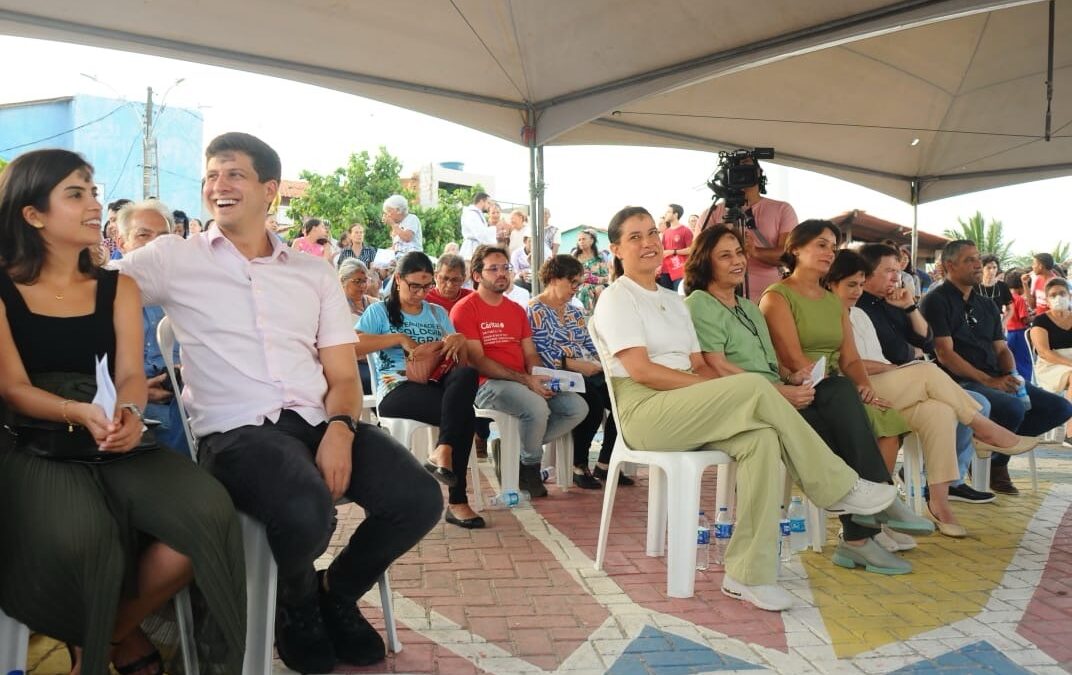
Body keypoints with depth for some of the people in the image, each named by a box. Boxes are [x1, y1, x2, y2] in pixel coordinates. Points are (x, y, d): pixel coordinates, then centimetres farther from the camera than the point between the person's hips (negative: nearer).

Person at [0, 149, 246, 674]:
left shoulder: (118, 287, 10)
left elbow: (130, 374, 0)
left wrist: (128, 413, -25)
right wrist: (80, 413, -27)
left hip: (116, 445, 3)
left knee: (208, 512, -25)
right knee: (76, 539, -36)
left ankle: (118, 631, 3)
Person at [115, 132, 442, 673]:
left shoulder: (314, 272, 16)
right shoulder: (174, 258, 10)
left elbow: (342, 374, 10)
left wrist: (339, 428, -9)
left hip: (321, 421, 4)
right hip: (237, 431, -3)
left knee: (418, 499, -19)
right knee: (308, 511, -35)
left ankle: (337, 593, 14)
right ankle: (298, 603, 5)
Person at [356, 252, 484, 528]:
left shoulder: (438, 313, 24)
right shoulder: (380, 311, 10)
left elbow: (460, 361, 18)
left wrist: (460, 341, -6)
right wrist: (399, 338, -11)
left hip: (435, 385, 4)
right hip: (396, 389, -4)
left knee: (467, 374, -34)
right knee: (463, 413, -33)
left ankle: (442, 451, -43)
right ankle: (457, 501, -31)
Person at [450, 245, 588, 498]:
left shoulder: (516, 310, 20)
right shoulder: (465, 309, -3)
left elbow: (530, 354, 17)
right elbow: (477, 360, -12)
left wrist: (539, 378, -8)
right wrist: (525, 380, -18)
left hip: (525, 382, 8)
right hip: (487, 383, -7)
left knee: (578, 407, -9)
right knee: (536, 407, -34)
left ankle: (518, 447, 2)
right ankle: (530, 466, -4)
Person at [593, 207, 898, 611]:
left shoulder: (673, 301, 23)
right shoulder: (617, 298, 0)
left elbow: (699, 366, 15)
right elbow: (641, 370, -13)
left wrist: (722, 393, -9)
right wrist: (727, 392, -16)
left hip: (688, 413, 7)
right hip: (645, 413, -7)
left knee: (762, 439, -24)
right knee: (755, 387, -26)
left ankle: (748, 574, -22)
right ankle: (838, 488, -12)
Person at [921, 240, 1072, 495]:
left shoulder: (986, 306, 22)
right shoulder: (937, 302, -4)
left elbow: (1002, 349, 18)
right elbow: (945, 354, -13)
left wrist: (1012, 376, -5)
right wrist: (988, 381, -18)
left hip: (997, 380, 8)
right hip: (959, 383, -8)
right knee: (1013, 407, -33)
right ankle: (995, 463, -3)